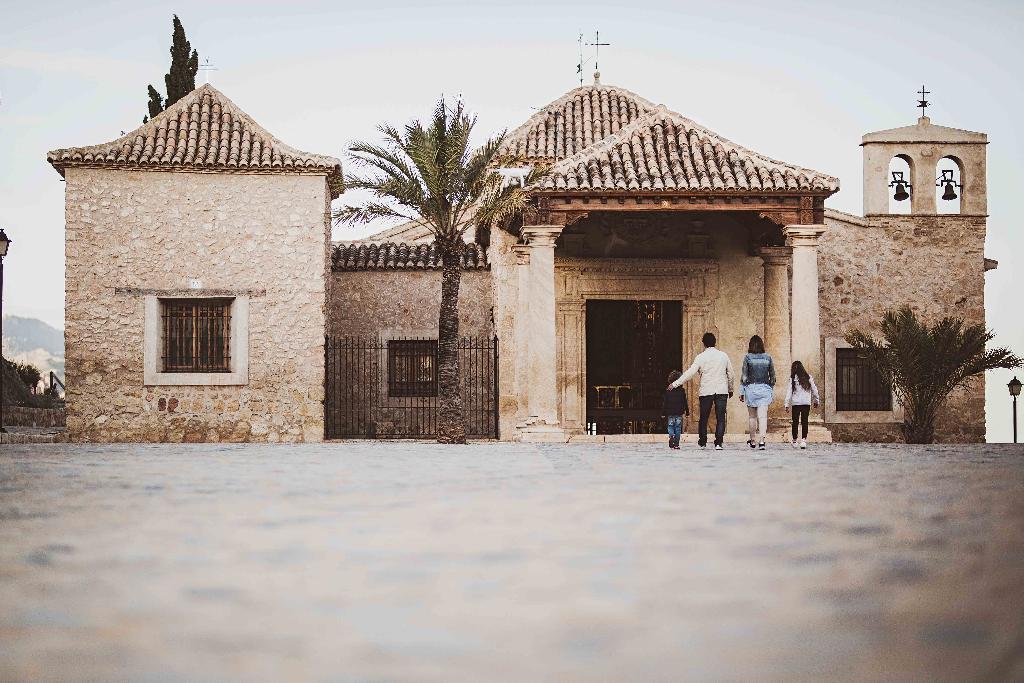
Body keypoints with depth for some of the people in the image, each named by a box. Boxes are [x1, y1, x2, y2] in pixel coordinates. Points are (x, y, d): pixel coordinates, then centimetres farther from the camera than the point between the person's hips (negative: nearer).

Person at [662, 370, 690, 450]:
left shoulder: (668, 391, -2)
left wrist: (663, 413, 5)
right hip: (679, 413, 1)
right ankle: (676, 444, 3)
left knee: (671, 426, 8)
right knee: (678, 428, 5)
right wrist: (687, 412, 10)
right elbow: (685, 402, 2)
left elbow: (665, 403, -1)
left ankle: (671, 435, -22)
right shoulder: (682, 391, -1)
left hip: (670, 413, 0)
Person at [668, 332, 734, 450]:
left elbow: (690, 373, -8)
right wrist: (730, 390, 25)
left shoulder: (701, 357, -4)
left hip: (706, 391, -1)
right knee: (720, 418, 0)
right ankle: (718, 443, -7)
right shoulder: (723, 356, 5)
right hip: (722, 391, 1)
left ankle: (702, 442, 17)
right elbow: (731, 374, 12)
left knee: (704, 418, 11)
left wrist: (675, 384, -3)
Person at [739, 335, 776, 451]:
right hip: (765, 388, 1)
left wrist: (741, 392, 2)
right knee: (763, 416, -5)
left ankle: (752, 441, 22)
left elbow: (743, 376, -3)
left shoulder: (747, 357, -4)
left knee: (752, 416, 12)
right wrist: (772, 391, 18)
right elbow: (772, 376, 8)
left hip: (751, 388, -1)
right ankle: (761, 441, -19)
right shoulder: (768, 357, 3)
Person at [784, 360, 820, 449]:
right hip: (806, 403, 1)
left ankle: (794, 441, 14)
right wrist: (816, 400, 22)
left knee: (795, 422, 7)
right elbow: (814, 390, 10)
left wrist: (787, 404, -2)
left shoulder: (792, 379, -3)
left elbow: (789, 391, -5)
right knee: (805, 422, 2)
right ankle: (803, 440, -8)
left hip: (796, 403, -1)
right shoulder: (808, 378, 4)